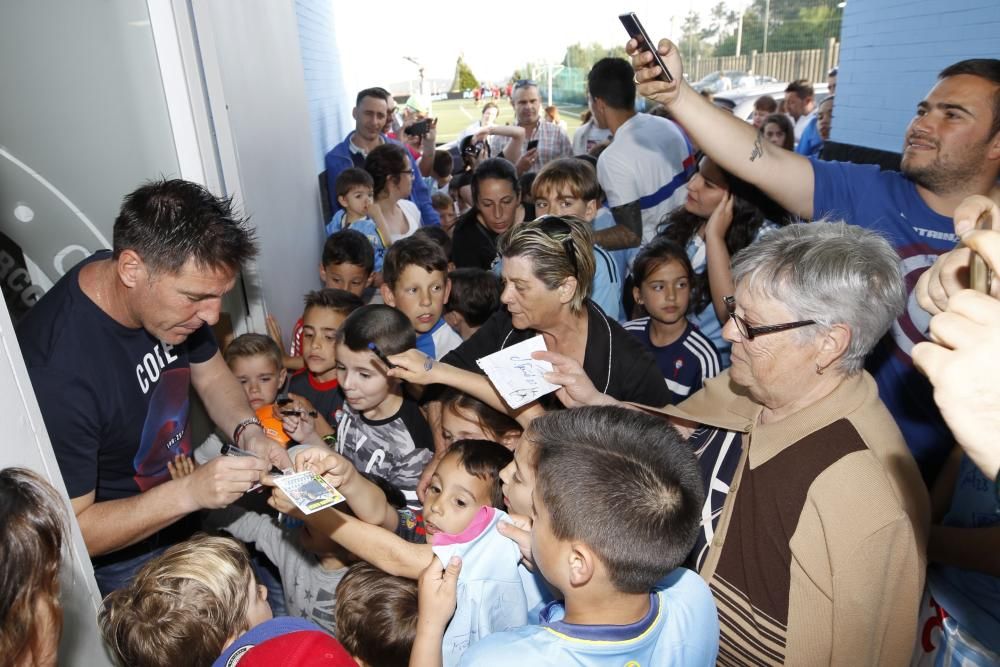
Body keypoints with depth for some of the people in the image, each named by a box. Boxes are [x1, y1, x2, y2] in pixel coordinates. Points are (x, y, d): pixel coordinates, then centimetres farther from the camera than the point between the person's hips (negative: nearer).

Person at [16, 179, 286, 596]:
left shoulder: (173, 290, -16)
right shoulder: (56, 373, -35)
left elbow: (212, 376, 1)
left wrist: (248, 432, -17)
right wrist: (189, 492, -36)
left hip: (180, 515, 6)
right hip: (117, 560, -6)